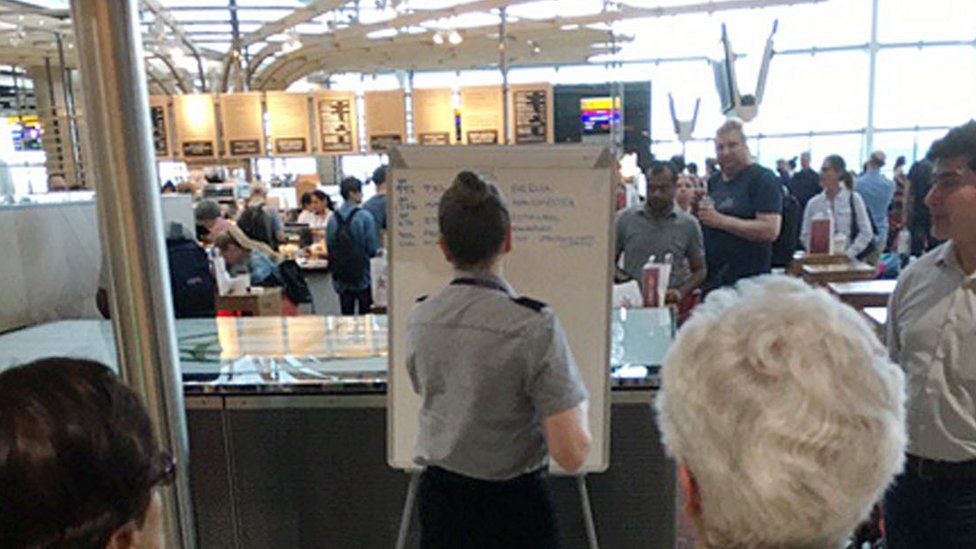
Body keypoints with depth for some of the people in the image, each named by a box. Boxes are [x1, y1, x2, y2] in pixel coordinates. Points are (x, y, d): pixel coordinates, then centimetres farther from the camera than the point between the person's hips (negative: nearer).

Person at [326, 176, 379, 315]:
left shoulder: (333, 219, -1)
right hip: (362, 277, -4)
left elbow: (329, 247, 3)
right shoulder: (365, 217, -14)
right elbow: (373, 248, -13)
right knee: (365, 314, 6)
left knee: (346, 315, 12)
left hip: (341, 279, 4)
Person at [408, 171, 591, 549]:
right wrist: (579, 407, -3)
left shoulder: (418, 319, -5)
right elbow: (571, 455, -22)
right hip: (513, 504, -4)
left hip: (438, 499, 4)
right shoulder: (534, 326, -22)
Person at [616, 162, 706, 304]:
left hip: (671, 304, 1)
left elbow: (699, 270, 14)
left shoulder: (689, 224, 7)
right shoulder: (625, 219, 6)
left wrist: (681, 292, -4)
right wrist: (621, 278, -6)